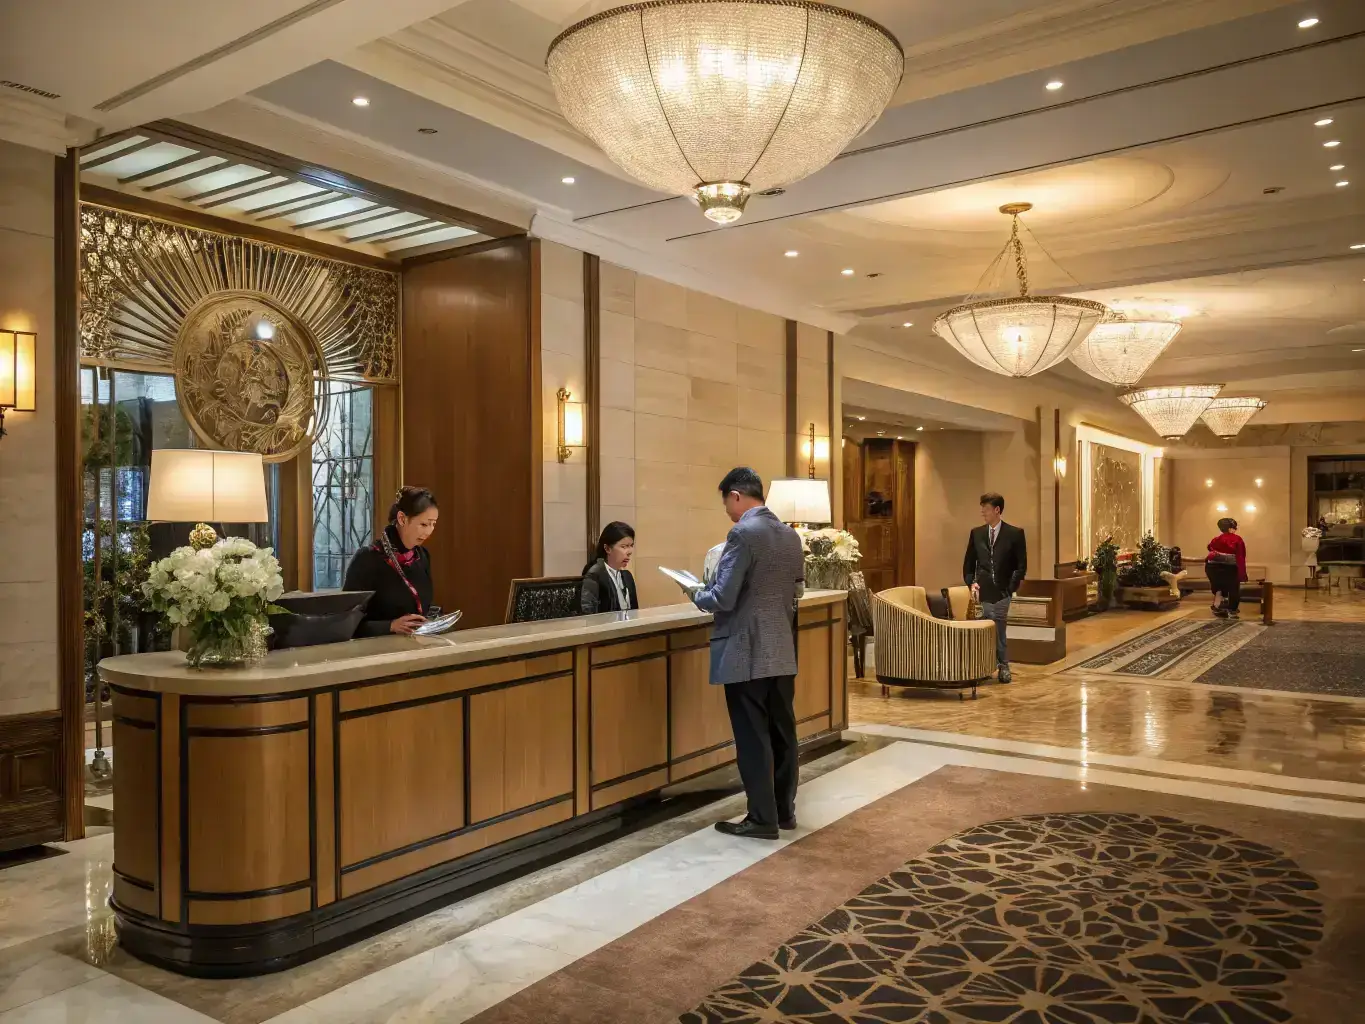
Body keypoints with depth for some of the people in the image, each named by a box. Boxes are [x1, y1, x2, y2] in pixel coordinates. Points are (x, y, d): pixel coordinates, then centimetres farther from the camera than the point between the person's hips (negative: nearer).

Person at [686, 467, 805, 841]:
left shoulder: (743, 534, -16)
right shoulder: (790, 534, 8)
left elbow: (722, 599, -19)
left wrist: (697, 594, 0)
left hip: (747, 653, -8)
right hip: (783, 651, 8)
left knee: (752, 737, 1)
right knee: (782, 731, 15)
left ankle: (762, 818, 9)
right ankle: (785, 810, 25)